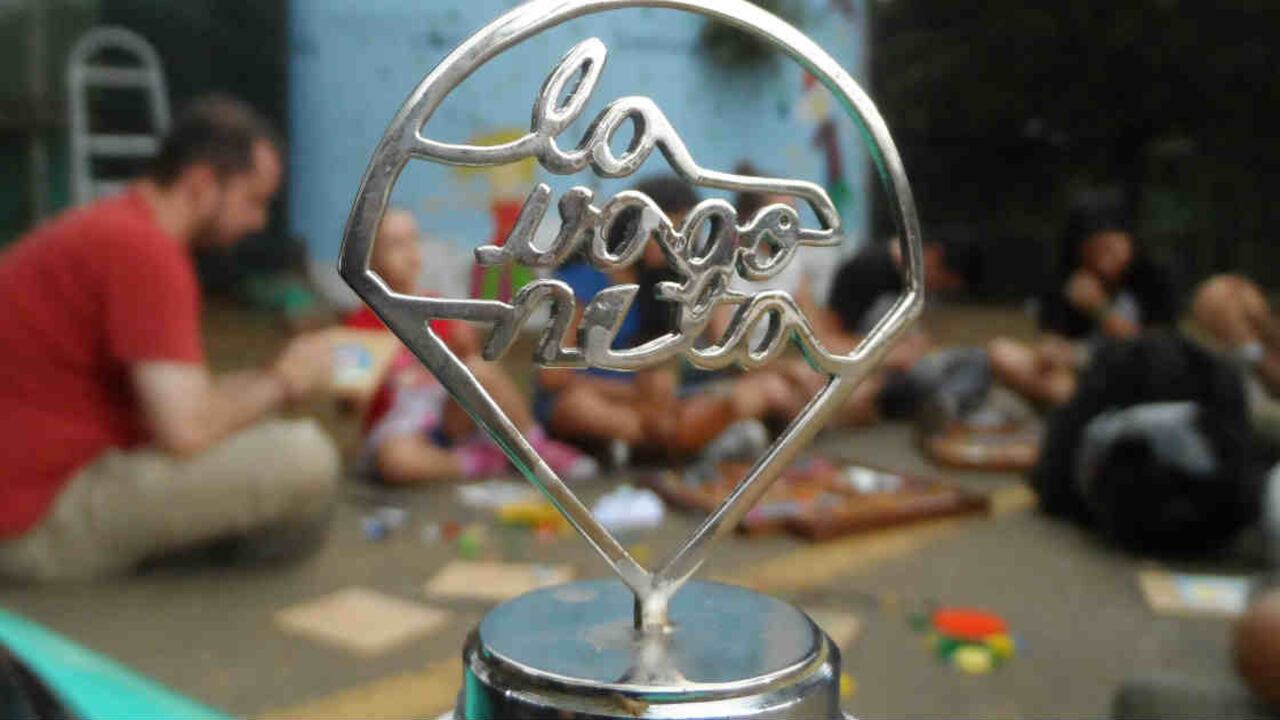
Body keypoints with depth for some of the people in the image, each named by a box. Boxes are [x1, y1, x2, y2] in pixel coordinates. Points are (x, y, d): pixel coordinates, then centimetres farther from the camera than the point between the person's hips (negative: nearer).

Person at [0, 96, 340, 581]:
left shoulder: (110, 228, 10)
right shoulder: (144, 250, -21)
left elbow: (169, 398, 12)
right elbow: (187, 431, -26)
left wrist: (270, 377, 5)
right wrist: (282, 384, -9)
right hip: (46, 522, -11)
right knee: (303, 456, -21)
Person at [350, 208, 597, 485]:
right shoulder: (360, 326, -5)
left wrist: (465, 345, -13)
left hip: (449, 420, 3)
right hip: (399, 433, -3)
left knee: (479, 368, -25)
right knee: (396, 459, -39)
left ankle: (539, 448, -12)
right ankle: (476, 462, -13)